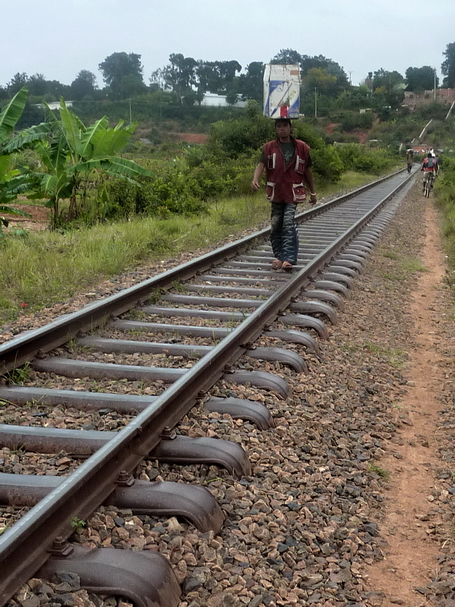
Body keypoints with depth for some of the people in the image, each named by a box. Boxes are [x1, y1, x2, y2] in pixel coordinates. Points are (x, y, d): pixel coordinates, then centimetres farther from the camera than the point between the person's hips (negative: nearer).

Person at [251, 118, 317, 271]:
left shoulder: (302, 147, 5)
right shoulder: (269, 147, 5)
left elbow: (307, 171, 13)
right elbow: (261, 164, -9)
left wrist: (313, 192, 17)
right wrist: (255, 179, -29)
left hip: (293, 192, -2)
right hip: (276, 192, 2)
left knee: (289, 223, -15)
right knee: (276, 225, 5)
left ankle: (289, 258, -17)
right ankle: (279, 256, 16)